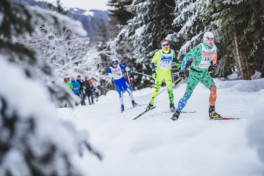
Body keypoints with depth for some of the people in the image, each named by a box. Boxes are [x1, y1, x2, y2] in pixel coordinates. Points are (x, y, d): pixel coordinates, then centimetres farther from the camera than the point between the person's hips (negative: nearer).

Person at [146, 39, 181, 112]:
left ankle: (171, 104, -1)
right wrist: (153, 71, -6)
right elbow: (153, 62, 1)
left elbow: (174, 60, 19)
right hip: (159, 72, -2)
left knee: (170, 88, -9)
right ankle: (151, 104, 6)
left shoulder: (172, 52, 0)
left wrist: (179, 66, 12)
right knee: (157, 89, -6)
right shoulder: (158, 53, -9)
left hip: (168, 73, 2)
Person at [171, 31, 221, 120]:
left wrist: (213, 65, 6)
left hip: (205, 73, 5)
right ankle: (177, 112, 8)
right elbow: (186, 58, -14)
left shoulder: (214, 48, -2)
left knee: (213, 88, -16)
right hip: (195, 73, -5)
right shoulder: (199, 48, -21)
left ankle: (212, 111, -8)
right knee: (188, 94, -7)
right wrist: (182, 70, -16)